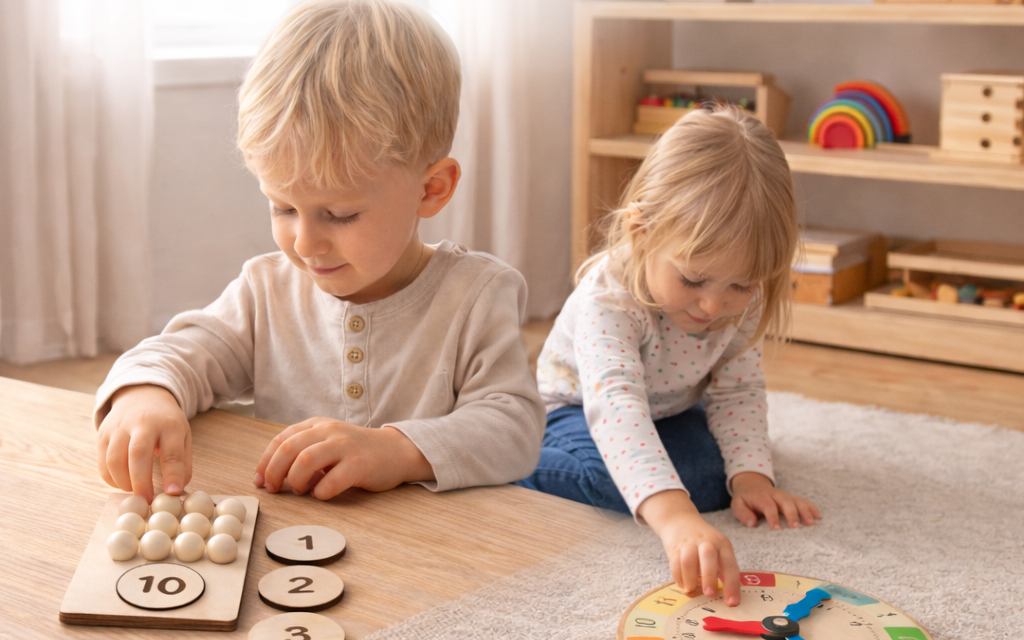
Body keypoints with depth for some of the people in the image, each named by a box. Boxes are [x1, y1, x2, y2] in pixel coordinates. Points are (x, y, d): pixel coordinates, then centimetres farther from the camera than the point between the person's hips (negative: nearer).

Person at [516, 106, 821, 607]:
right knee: (627, 479, -34)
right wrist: (675, 517, -69)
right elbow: (615, 407, -55)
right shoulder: (606, 299, -40)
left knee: (720, 473, -21)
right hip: (576, 410, -5)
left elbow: (738, 392, -9)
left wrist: (751, 476, -27)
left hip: (670, 412, 6)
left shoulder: (741, 299, -21)